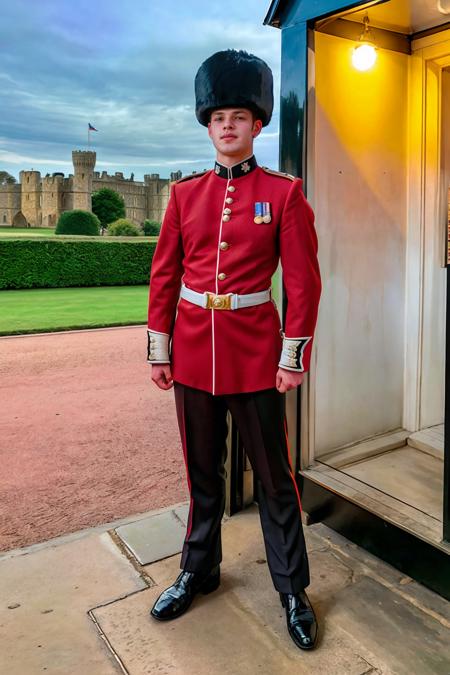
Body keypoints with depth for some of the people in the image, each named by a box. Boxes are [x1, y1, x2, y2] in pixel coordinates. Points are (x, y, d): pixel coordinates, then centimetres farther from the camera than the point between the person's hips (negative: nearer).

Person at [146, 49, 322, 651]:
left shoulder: (284, 193, -2)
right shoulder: (185, 193, 6)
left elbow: (303, 280, -5)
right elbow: (164, 275, 6)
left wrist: (294, 355, -9)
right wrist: (159, 348, 4)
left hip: (256, 351, -2)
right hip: (194, 348, 3)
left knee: (274, 474, 8)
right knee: (202, 469, 16)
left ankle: (293, 588, 27)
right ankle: (198, 570, 36)